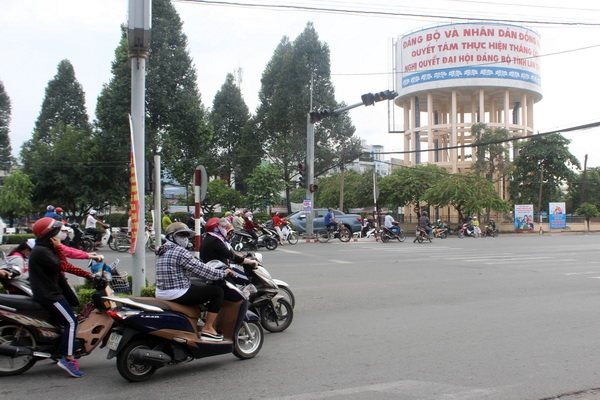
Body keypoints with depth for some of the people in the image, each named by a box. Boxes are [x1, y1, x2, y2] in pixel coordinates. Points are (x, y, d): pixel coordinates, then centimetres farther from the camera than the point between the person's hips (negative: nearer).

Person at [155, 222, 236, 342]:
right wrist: (223, 273, -2)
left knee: (197, 288, 35)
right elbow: (201, 270, -16)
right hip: (177, 295, -10)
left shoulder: (163, 252, 15)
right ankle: (207, 329, 0)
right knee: (217, 291, -4)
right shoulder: (180, 252, -15)